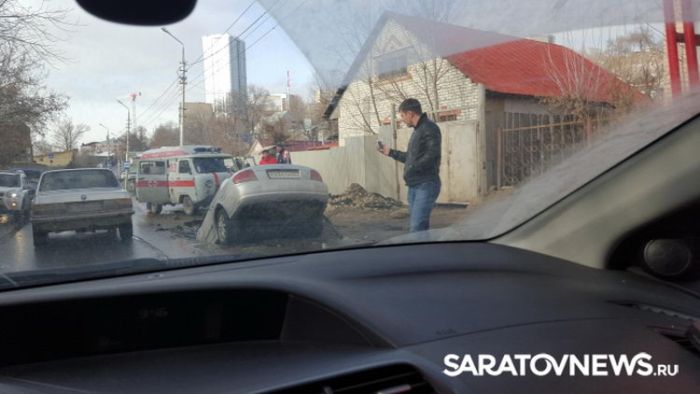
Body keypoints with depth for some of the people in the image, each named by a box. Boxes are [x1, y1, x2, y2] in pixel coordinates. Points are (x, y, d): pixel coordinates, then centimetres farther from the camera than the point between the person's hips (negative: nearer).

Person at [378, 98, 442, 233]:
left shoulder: (430, 128, -10)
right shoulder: (417, 130, 21)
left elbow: (432, 155, -23)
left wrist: (411, 170, -22)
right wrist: (390, 152, 29)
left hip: (426, 185, -10)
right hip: (414, 186, 10)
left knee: (417, 227, -15)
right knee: (420, 226, 11)